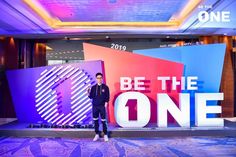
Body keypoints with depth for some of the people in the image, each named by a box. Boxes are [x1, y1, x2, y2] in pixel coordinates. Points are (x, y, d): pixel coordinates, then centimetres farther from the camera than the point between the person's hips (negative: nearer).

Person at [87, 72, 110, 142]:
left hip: (102, 106, -3)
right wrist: (88, 92, -12)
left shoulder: (105, 87, -1)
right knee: (95, 120, 7)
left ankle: (105, 135, 9)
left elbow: (107, 97, -1)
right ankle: (97, 135, 18)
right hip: (95, 106, 3)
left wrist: (105, 105, -8)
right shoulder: (93, 87, 5)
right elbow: (91, 97, 6)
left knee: (103, 121, -1)